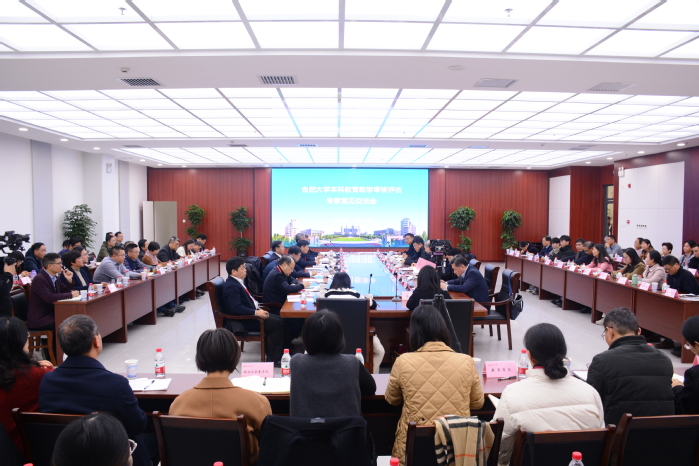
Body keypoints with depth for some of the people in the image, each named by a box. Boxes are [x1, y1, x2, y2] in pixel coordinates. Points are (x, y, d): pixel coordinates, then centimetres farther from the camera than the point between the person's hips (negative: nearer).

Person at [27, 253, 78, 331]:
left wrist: (69, 280, -2)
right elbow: (49, 298, -29)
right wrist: (71, 295, -24)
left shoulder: (55, 278, 9)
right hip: (39, 319, -8)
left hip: (51, 314, 8)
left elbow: (65, 291, 16)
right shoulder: (39, 279, -16)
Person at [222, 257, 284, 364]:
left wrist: (258, 309, 5)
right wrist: (256, 312, -25)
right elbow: (236, 308, -28)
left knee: (278, 319, 5)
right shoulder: (231, 286, -20)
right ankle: (273, 359, -4)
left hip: (250, 314, 10)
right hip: (243, 321, -10)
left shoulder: (238, 282, 11)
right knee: (278, 323, -14)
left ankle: (271, 353, 10)